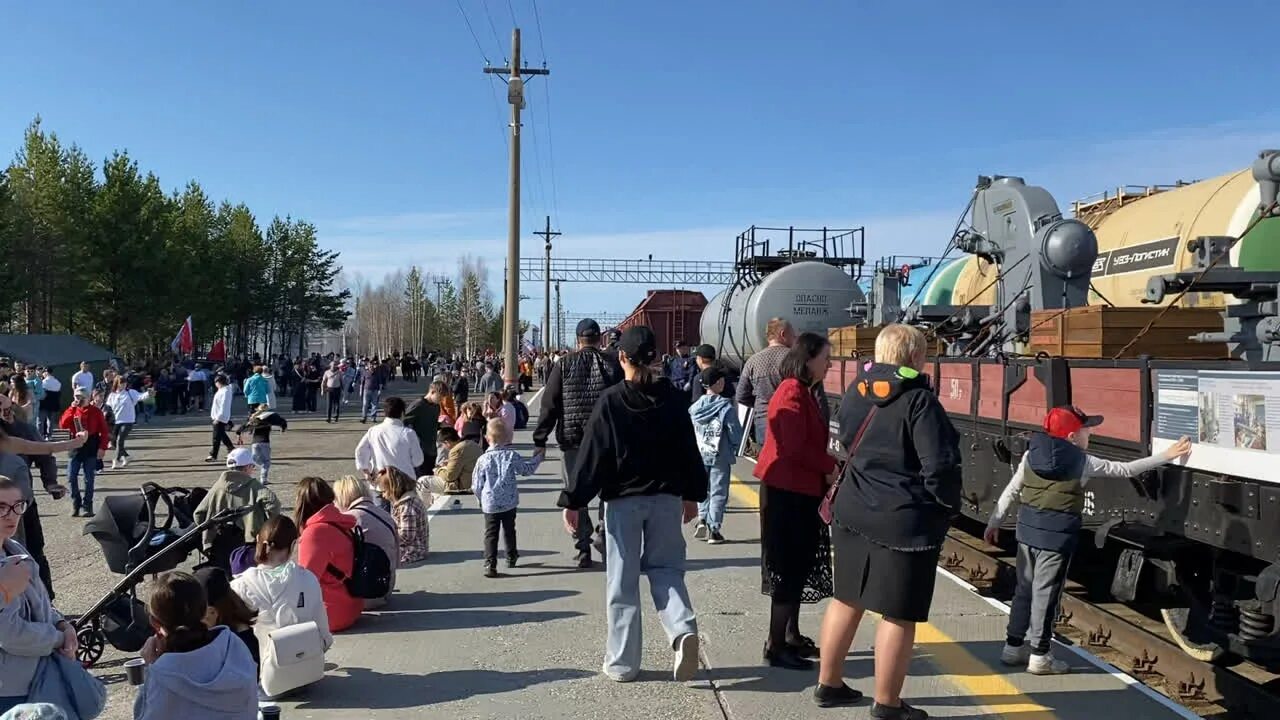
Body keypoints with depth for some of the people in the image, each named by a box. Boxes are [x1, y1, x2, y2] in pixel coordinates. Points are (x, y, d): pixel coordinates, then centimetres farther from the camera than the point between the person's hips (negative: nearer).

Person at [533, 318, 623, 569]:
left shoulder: (563, 365, 0)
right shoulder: (613, 365, 0)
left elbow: (549, 405, -2)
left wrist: (540, 440, 2)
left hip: (571, 441, 0)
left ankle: (583, 548, 8)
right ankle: (604, 534, 3)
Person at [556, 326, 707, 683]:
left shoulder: (610, 401, -9)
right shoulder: (673, 398, 0)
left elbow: (591, 455, -9)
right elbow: (689, 450, 6)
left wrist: (572, 501, -2)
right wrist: (692, 495, 17)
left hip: (623, 500, -2)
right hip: (667, 498, 3)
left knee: (622, 580, 6)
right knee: (665, 568, 15)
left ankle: (622, 662, 12)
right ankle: (683, 628, -10)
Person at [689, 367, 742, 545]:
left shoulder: (694, 407, -2)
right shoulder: (726, 407, -13)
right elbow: (735, 432, -10)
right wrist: (735, 449, 9)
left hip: (699, 455, 4)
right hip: (721, 457, -4)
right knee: (718, 493, 5)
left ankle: (702, 518, 4)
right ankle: (713, 529, 5)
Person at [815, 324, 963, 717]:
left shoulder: (856, 391, 5)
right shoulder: (918, 400, -16)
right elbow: (939, 465, -19)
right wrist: (948, 506, -4)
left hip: (853, 512, 7)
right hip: (905, 521, -7)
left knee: (847, 598, 19)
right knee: (898, 613, 5)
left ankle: (828, 684, 31)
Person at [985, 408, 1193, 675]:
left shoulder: (1030, 455, 5)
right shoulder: (1084, 462, -6)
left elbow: (1010, 492, 7)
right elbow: (1127, 470, 1)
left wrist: (994, 522, 14)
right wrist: (1166, 456, 9)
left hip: (1028, 529, 5)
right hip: (1057, 534, -5)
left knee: (1024, 589, 16)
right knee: (1045, 594, 1)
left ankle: (1013, 647, 24)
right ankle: (1039, 657, 10)